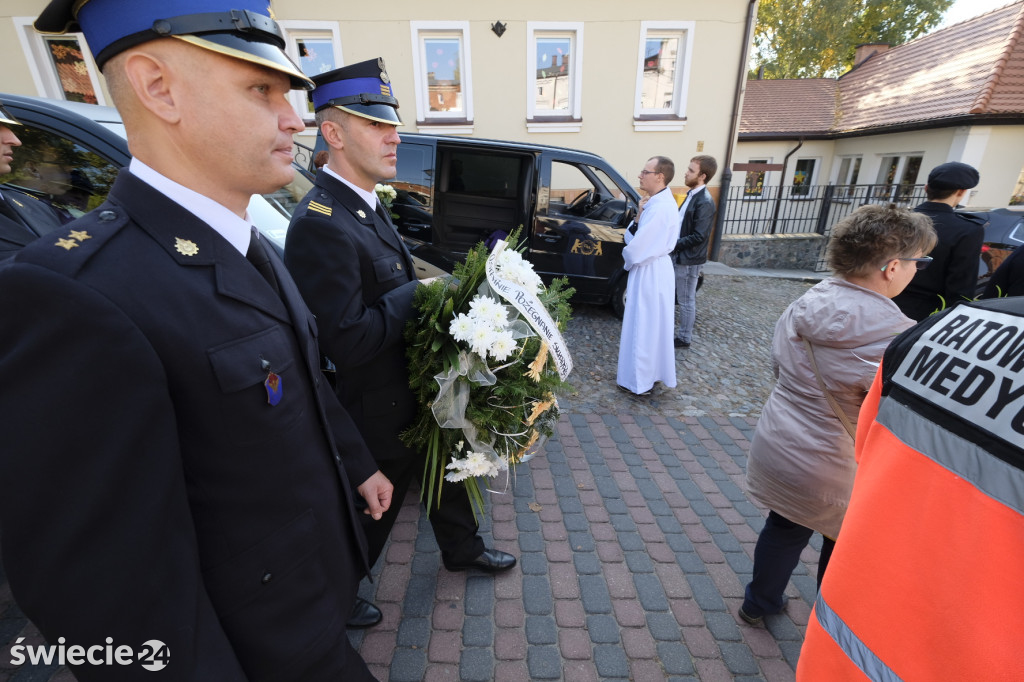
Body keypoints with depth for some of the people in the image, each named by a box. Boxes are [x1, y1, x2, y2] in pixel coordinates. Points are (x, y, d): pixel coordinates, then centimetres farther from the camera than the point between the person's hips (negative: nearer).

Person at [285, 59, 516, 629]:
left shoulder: (366, 204, 4)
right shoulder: (320, 224, -27)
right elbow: (348, 342, -32)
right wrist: (416, 293, -21)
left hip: (413, 391, 9)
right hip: (377, 411, -9)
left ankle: (463, 550, 55)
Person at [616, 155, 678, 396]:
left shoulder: (660, 207, -23)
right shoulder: (658, 201, 9)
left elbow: (636, 247, -25)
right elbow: (636, 238, 9)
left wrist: (628, 258, -3)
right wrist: (638, 219, -9)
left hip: (649, 274, -10)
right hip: (651, 270, 10)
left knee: (644, 327, 1)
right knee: (648, 326, 19)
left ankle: (640, 381, 15)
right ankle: (648, 373, 34)